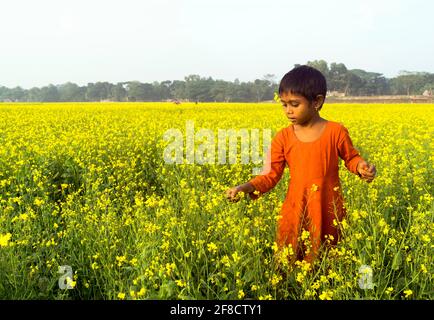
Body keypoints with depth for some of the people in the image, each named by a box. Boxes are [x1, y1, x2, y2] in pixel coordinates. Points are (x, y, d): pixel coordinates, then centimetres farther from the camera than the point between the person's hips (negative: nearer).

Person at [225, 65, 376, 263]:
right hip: (295, 211, 2)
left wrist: (361, 167, -13)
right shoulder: (283, 138, -3)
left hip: (329, 212, -1)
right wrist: (246, 188, -21)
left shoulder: (336, 132, -6)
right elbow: (270, 176, -4)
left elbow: (351, 158, 9)